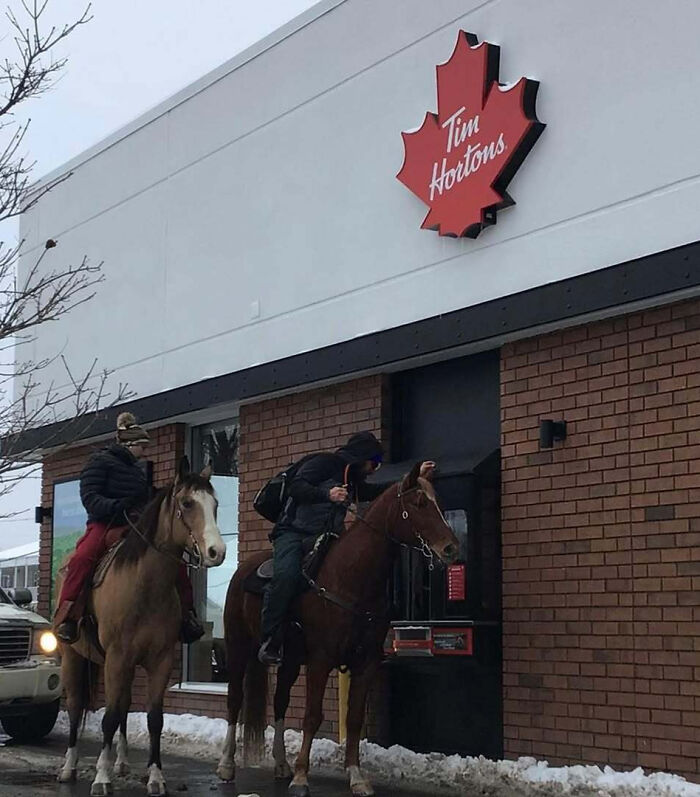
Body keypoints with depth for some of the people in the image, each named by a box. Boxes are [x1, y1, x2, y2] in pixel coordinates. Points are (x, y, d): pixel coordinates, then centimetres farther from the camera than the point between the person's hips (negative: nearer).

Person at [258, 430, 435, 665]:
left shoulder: (353, 481, 23)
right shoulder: (325, 462, -3)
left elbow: (379, 493, 32)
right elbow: (295, 487, -15)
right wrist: (327, 494, -27)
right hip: (293, 533, -8)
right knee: (286, 575, -33)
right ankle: (269, 643, -30)